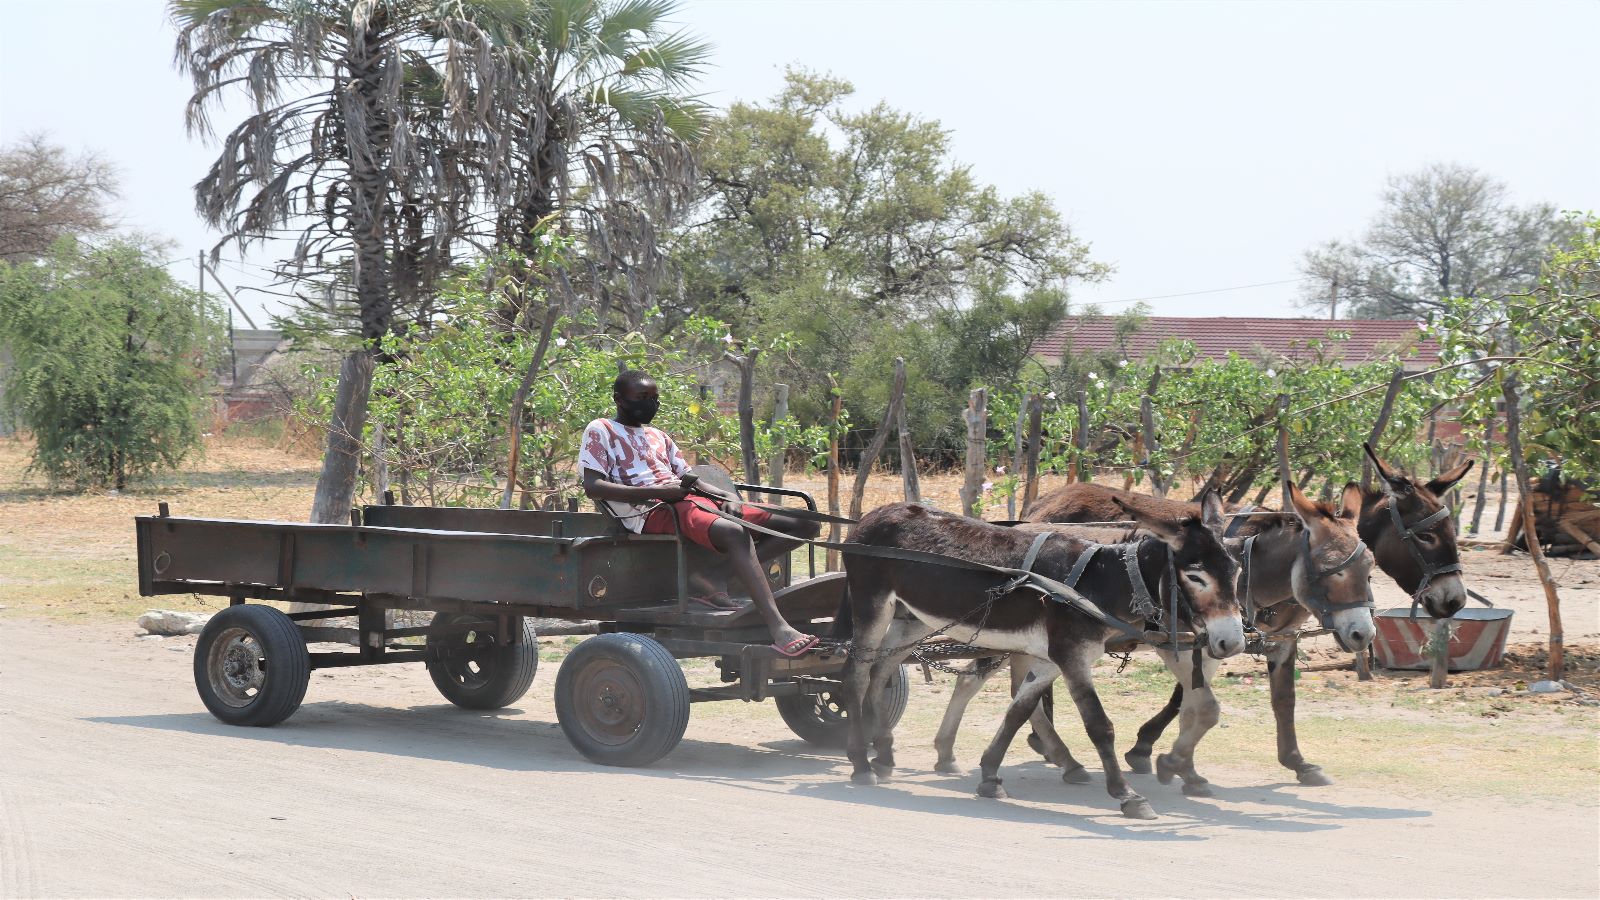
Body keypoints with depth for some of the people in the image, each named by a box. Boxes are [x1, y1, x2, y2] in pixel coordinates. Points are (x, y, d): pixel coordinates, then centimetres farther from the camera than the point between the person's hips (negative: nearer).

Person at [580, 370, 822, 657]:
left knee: (803, 526, -4)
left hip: (693, 501, 8)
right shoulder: (600, 431, 9)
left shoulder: (659, 437, 30)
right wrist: (657, 491, -15)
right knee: (734, 533, -38)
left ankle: (711, 579, -19)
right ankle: (778, 629, -46)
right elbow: (593, 487, -6)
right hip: (654, 513, -8)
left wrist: (727, 499, 3)